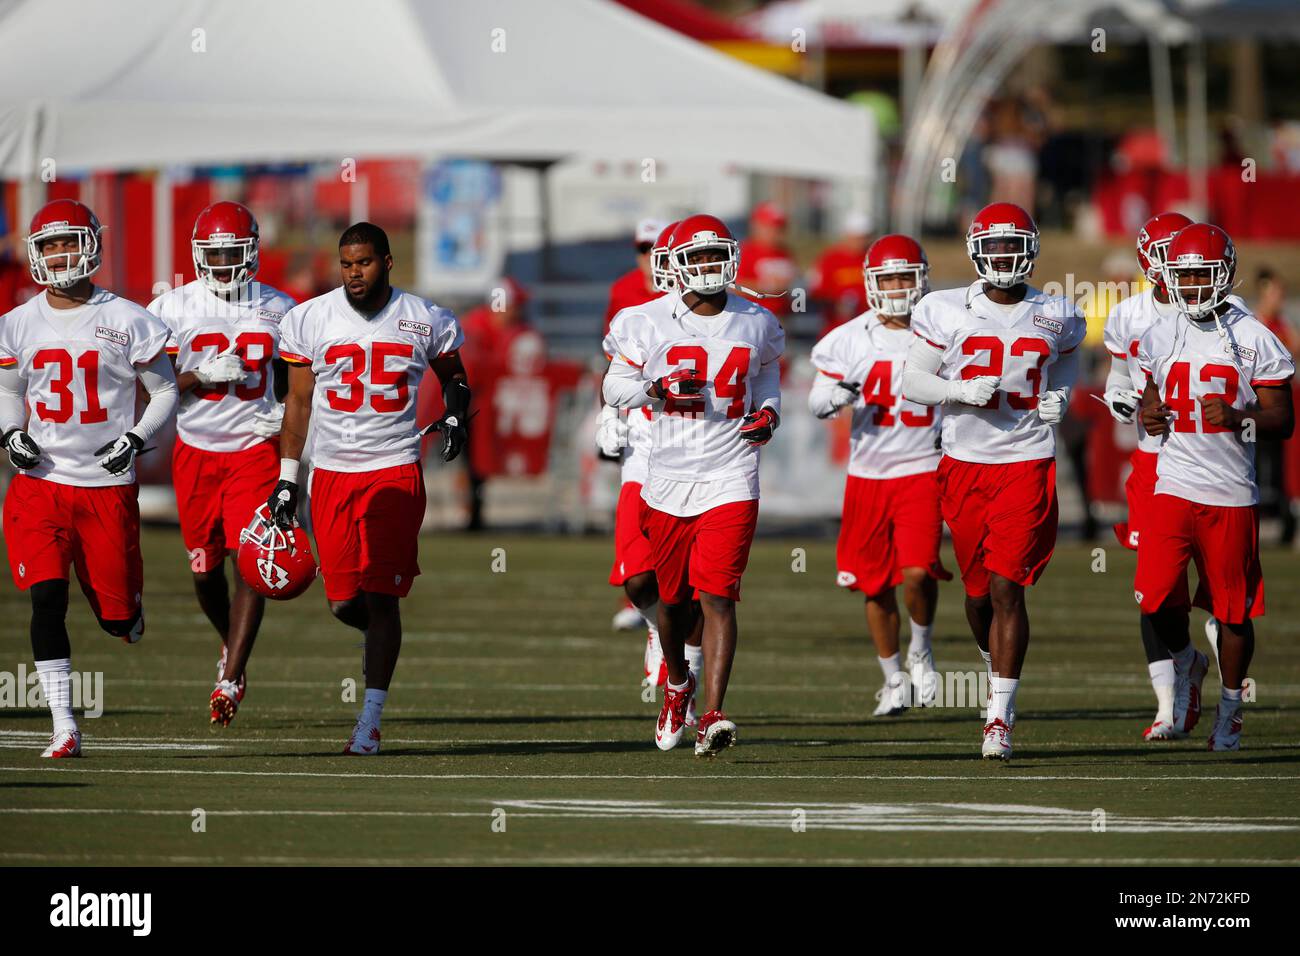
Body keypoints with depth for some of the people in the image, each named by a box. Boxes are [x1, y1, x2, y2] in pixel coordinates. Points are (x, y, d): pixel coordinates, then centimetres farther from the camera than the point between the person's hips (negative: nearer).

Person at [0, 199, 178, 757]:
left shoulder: (126, 321, -4)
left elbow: (165, 391, 5)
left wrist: (135, 439, -10)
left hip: (108, 486, -1)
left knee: (117, 617, 2)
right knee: (46, 599, -15)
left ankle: (126, 610, 42)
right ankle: (64, 727, -13)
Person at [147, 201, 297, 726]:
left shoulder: (277, 309, 3)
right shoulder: (173, 309, -3)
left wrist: (285, 412, -6)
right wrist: (202, 376, -20)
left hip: (256, 449, -1)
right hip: (196, 450, 1)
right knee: (205, 567, 9)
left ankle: (230, 679, -16)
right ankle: (232, 643, 40)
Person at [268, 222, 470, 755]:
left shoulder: (423, 322, -1)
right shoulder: (311, 320, 0)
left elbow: (453, 375, 17)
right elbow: (298, 402, 6)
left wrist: (455, 416, -5)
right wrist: (286, 478, 2)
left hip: (395, 470, -2)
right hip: (332, 472, 2)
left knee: (381, 598, -9)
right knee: (344, 600, 0)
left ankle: (370, 720, -4)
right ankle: (382, 635, 36)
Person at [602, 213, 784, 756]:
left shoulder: (756, 326, 6)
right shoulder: (647, 324, -1)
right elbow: (614, 388, 6)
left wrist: (769, 414, 2)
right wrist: (657, 389, -14)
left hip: (730, 481, -1)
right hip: (669, 478, 1)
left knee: (717, 597, -14)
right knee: (673, 598, 13)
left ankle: (712, 718, -20)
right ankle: (677, 685, 43)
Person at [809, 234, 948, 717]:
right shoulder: (852, 338, -1)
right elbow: (817, 401, 6)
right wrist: (835, 396, -15)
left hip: (923, 472, -2)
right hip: (868, 474, 2)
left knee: (918, 573, -19)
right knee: (877, 586, 7)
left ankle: (920, 651, 9)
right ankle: (893, 679, 25)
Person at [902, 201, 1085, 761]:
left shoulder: (1054, 317, 4)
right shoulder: (946, 312, -1)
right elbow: (912, 382, 1)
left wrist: (1060, 401, 2)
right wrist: (961, 390, -16)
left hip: (1028, 464, -1)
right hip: (965, 463, 1)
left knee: (1007, 588, -11)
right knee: (978, 588, 11)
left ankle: (1000, 718, -12)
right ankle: (997, 667, 42)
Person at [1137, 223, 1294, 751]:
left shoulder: (1253, 340, -5)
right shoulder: (1160, 337, 7)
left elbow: (1283, 420, -3)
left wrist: (1239, 419, -21)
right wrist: (1149, 415, -1)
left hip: (1232, 494, -2)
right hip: (1173, 485, 2)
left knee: (1233, 609, 4)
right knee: (1155, 599, -10)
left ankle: (1229, 708, 22)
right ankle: (1187, 664, 20)